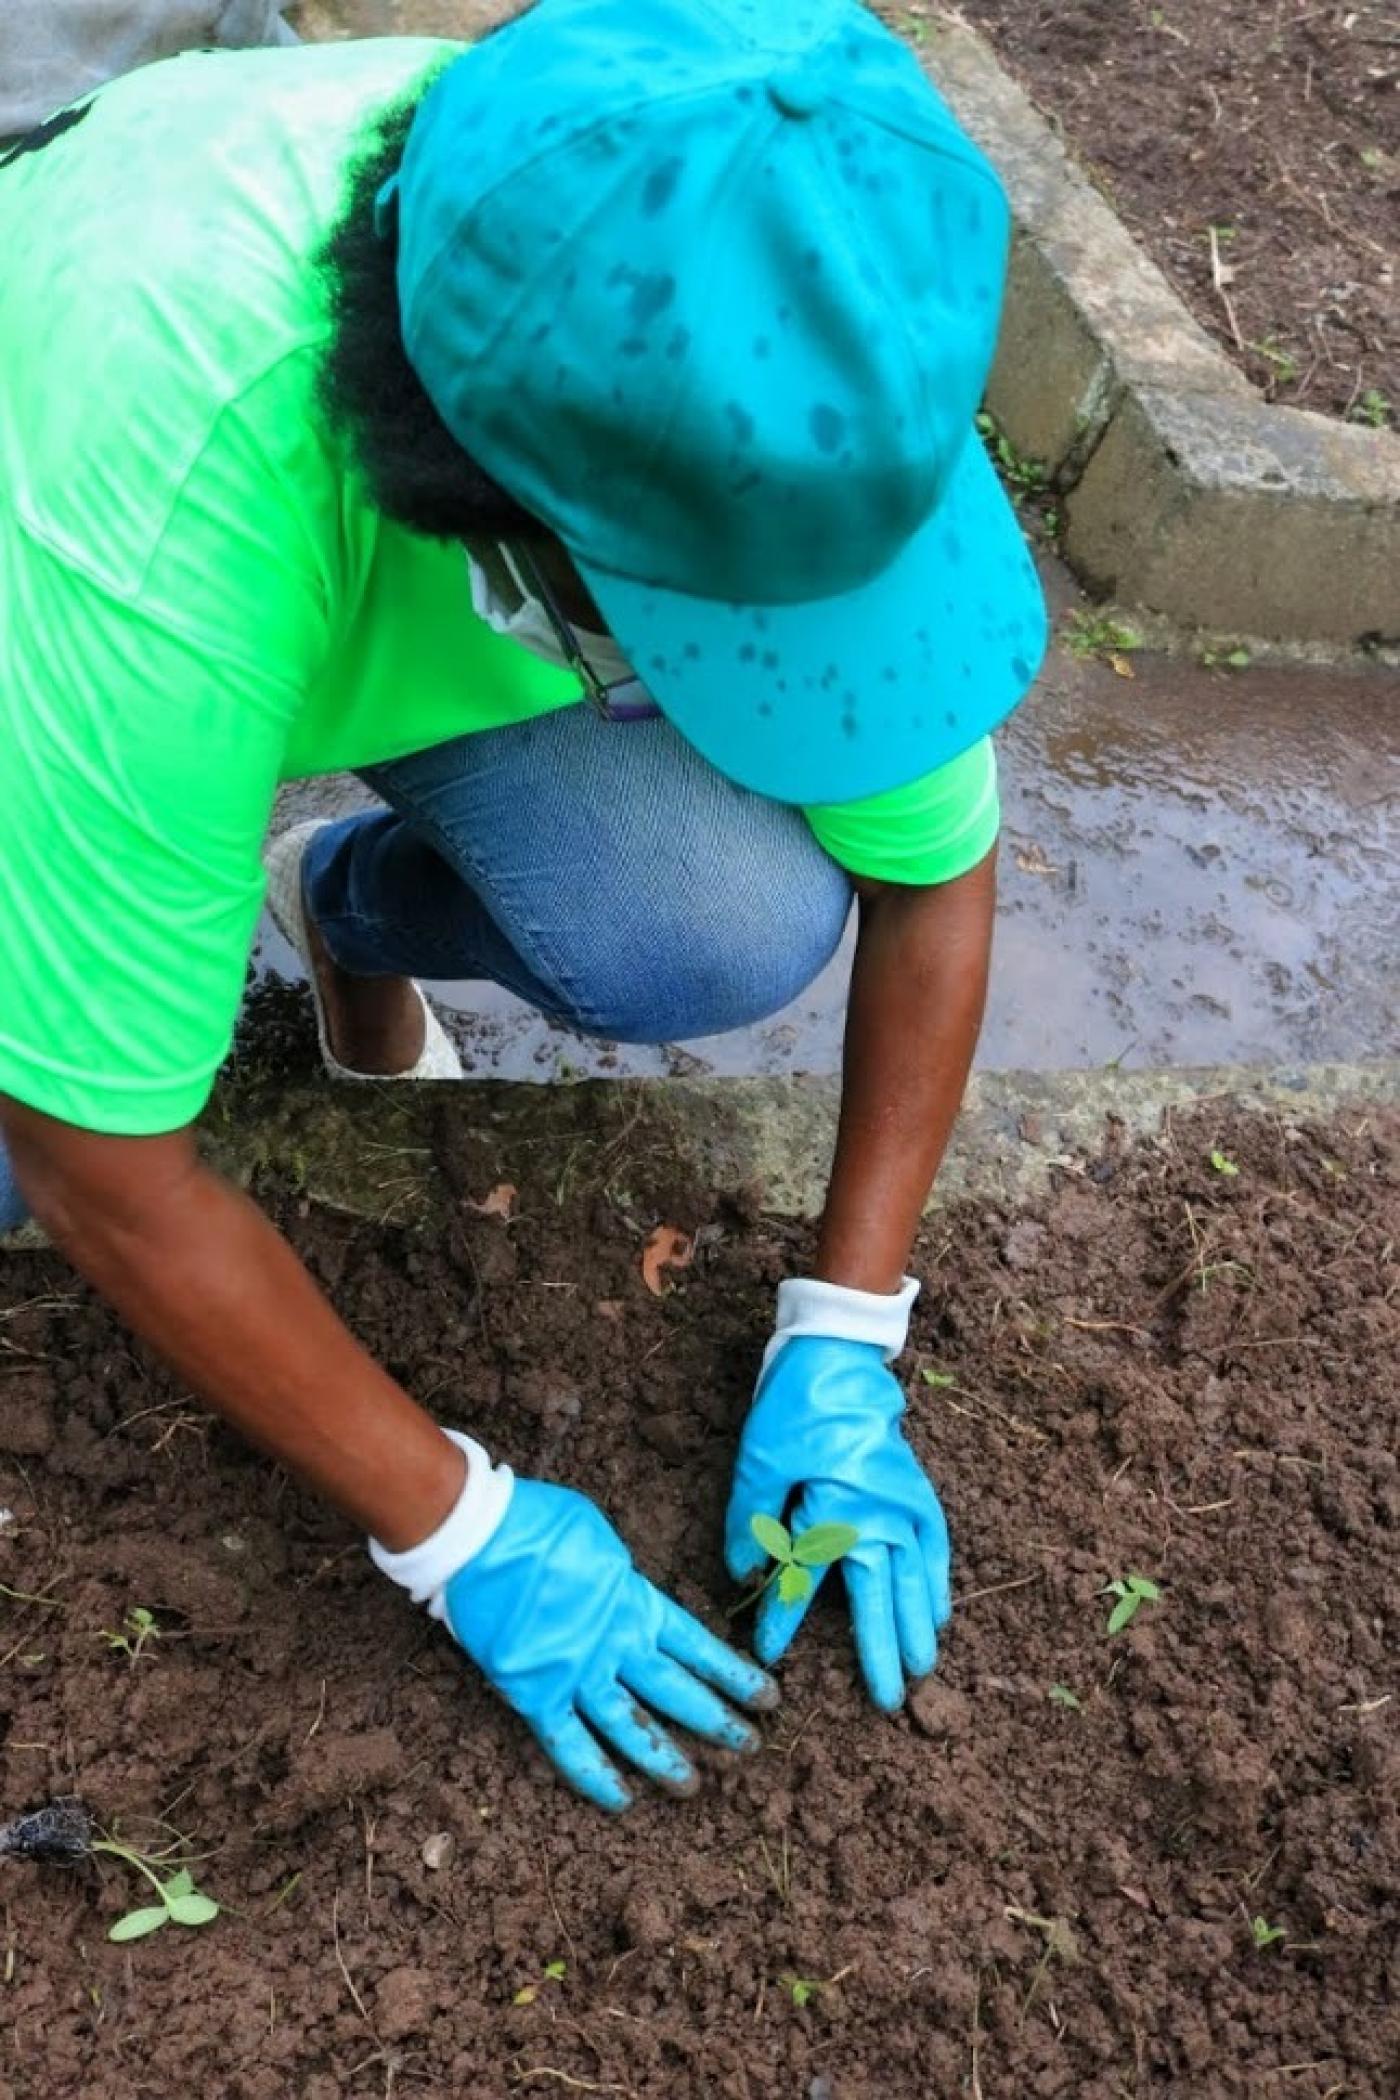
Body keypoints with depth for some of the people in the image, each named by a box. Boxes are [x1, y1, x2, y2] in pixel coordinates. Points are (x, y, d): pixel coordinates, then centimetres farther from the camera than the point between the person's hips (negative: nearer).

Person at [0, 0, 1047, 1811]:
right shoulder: (159, 510, -45)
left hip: (459, 611, 2)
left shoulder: (792, 380, -32)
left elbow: (930, 871, -16)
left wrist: (842, 1354, -19)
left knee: (733, 929, -27)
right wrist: (456, 1532, -25)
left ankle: (356, 904, 7)